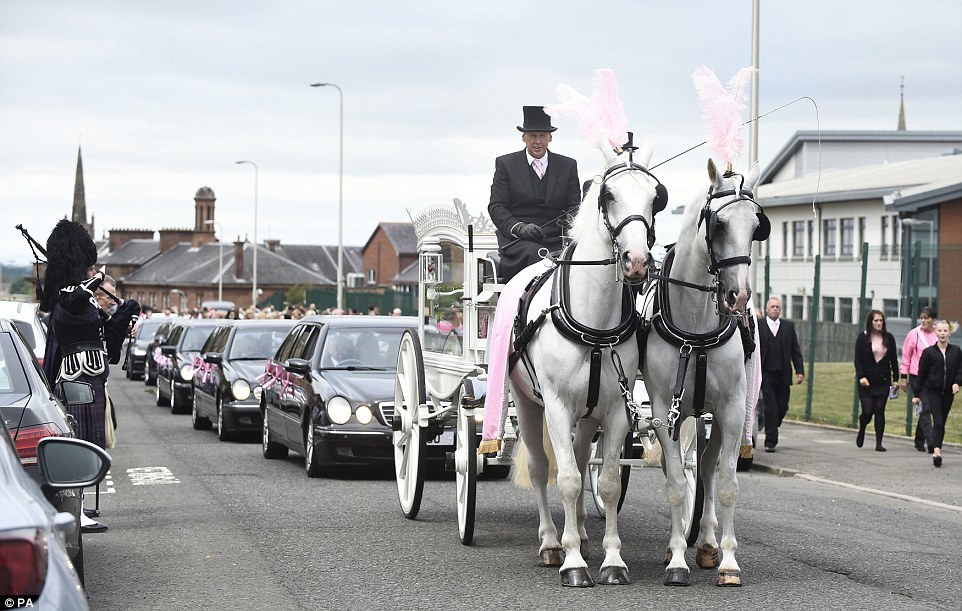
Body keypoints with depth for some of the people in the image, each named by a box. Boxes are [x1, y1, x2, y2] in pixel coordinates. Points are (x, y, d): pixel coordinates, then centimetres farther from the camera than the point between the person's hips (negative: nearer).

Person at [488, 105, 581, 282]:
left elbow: (575, 207, 14)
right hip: (517, 240, -2)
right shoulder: (506, 164, 11)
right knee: (534, 253, -37)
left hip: (555, 238, 2)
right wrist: (519, 228, -16)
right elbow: (496, 207, 3)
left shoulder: (568, 166, 17)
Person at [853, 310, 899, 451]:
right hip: (866, 381, -2)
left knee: (880, 410, -2)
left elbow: (893, 360, 10)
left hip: (883, 381, 2)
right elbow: (858, 360, -4)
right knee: (867, 411, -5)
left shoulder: (888, 338, 6)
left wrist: (895, 378, 7)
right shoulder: (863, 337, -1)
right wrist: (861, 376, -16)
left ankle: (879, 443, 1)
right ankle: (861, 431, 28)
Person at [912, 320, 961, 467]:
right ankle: (936, 450, -21)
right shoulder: (929, 352, -4)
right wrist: (916, 394, 2)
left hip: (948, 393, 3)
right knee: (937, 421, -13)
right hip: (932, 391, -3)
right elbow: (921, 374, 1)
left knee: (942, 422, 9)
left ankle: (936, 451, 18)